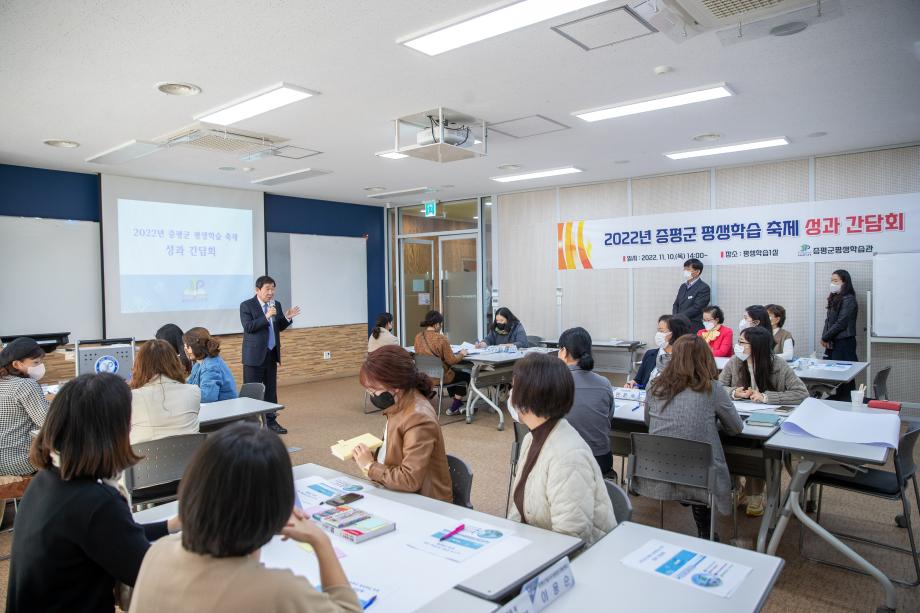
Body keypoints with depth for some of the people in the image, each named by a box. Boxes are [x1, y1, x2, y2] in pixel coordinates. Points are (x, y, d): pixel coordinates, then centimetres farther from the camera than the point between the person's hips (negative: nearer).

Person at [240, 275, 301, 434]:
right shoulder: (246, 305, -6)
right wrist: (266, 316, -25)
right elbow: (248, 327, -17)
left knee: (271, 390, 11)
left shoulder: (276, 305, 9)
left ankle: (271, 420, 20)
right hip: (254, 355, -5)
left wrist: (287, 318, -6)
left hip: (272, 354, 5)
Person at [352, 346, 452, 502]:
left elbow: (410, 480, -26)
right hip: (401, 495, 7)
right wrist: (368, 454, 0)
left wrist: (370, 466, -16)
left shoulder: (419, 419, -23)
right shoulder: (399, 407, 2)